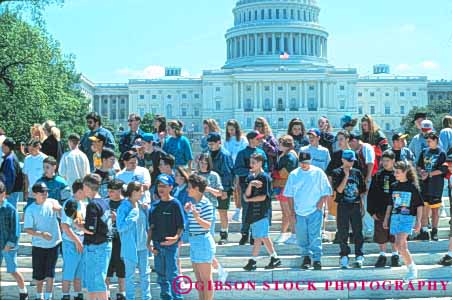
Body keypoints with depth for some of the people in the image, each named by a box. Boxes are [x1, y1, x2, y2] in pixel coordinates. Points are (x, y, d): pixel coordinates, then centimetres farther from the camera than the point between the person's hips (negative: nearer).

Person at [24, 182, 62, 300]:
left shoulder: (53, 203, -3)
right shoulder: (30, 209, -8)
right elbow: (27, 229, -9)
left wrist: (59, 209, -22)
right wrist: (41, 234, -23)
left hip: (54, 244, 1)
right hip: (38, 245, -1)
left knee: (50, 273, 1)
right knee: (39, 274, 10)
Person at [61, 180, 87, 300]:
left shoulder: (83, 204, 9)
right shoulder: (70, 204, -17)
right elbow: (64, 226, -21)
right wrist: (77, 241, -19)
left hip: (82, 243, 8)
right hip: (71, 244, -8)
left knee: (79, 272, 16)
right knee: (68, 272, 1)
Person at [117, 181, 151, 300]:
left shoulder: (141, 205, 4)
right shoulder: (123, 208, -12)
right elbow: (121, 227, -18)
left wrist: (145, 210, -1)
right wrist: (133, 213, -19)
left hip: (142, 245, 6)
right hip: (130, 246, -6)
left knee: (145, 273, 11)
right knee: (130, 275, 6)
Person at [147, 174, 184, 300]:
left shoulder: (175, 204, -7)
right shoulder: (156, 205, 9)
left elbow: (181, 226, -9)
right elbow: (151, 226, 13)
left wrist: (176, 237, -26)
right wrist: (149, 242, 2)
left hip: (170, 244, -6)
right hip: (157, 244, 6)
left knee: (172, 275, -5)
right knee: (161, 275, 13)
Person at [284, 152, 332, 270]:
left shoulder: (318, 173, -1)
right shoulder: (293, 174, 4)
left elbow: (326, 192, 2)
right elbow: (289, 195, 8)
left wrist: (320, 204, -9)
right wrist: (292, 212, 4)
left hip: (315, 211, -3)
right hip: (299, 212, 3)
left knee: (315, 237, -8)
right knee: (301, 237, 8)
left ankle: (316, 259, -4)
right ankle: (306, 256, 23)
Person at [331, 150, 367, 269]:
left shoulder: (357, 173, 10)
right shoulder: (337, 173, -1)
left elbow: (361, 191, 14)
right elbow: (339, 189, -13)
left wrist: (362, 205, 10)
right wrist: (346, 175, -14)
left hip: (356, 206, 2)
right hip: (343, 206, -2)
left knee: (358, 231, 2)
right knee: (342, 232, 1)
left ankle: (359, 256, 7)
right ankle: (344, 256, 9)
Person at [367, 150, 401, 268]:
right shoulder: (378, 175, 5)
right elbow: (371, 194, 5)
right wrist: (372, 211, -2)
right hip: (380, 211, 2)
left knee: (395, 234, 5)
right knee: (381, 235, 7)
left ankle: (395, 255, 18)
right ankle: (382, 256, 18)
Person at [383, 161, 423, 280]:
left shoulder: (413, 186, -4)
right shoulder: (394, 186, 10)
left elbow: (419, 205, -2)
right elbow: (390, 204, 17)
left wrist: (418, 221, -6)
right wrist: (386, 219, 15)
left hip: (408, 217, -6)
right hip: (395, 217, 6)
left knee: (399, 244, -17)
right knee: (402, 246, 5)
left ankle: (412, 268, -5)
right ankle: (412, 268, 17)